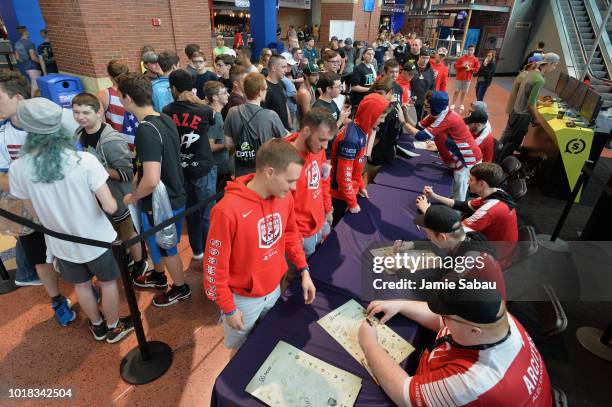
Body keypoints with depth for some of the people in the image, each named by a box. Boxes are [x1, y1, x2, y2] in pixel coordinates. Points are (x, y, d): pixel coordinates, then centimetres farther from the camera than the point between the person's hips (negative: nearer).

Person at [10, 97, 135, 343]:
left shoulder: (18, 169, -15)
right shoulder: (84, 160, -25)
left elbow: (37, 215, -2)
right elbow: (110, 207, -26)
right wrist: (111, 201, -3)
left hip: (62, 243, 3)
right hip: (97, 239, -3)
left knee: (81, 285, 25)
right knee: (108, 283, 20)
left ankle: (97, 327, 47)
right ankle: (114, 328, 40)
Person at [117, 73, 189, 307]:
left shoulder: (146, 131, -27)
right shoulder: (165, 120, 0)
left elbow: (151, 180, -33)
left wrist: (132, 197, -14)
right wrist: (139, 169, 18)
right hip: (172, 195, 9)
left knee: (166, 248, 14)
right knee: (152, 240, 28)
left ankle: (180, 288, 37)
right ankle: (158, 276, 52)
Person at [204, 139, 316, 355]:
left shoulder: (284, 197, -10)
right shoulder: (228, 210, -30)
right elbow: (215, 265, -20)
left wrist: (304, 271, 0)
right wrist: (228, 308, -12)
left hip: (274, 289, 5)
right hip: (243, 298, -5)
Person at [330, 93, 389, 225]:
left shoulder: (363, 129, -2)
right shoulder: (351, 138, -30)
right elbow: (344, 175, -26)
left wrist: (361, 185, 14)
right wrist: (352, 202, -16)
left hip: (351, 189, 8)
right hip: (341, 192, -8)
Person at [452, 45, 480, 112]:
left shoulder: (475, 60, 0)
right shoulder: (462, 58, -3)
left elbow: (477, 68, 1)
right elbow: (455, 66, -3)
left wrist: (470, 69, -15)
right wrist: (462, 66, -18)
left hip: (468, 79, 1)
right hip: (459, 78, -1)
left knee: (464, 92, 8)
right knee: (456, 91, 4)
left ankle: (461, 105, 20)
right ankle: (453, 104, 11)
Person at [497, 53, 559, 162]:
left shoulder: (530, 73, 5)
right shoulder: (539, 80, -23)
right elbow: (531, 104, -22)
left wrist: (542, 103, 25)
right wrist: (537, 118, -8)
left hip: (516, 110, 9)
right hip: (523, 115, -9)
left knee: (506, 136, 19)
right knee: (513, 142, 4)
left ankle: (496, 158, 32)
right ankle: (499, 163, 14)